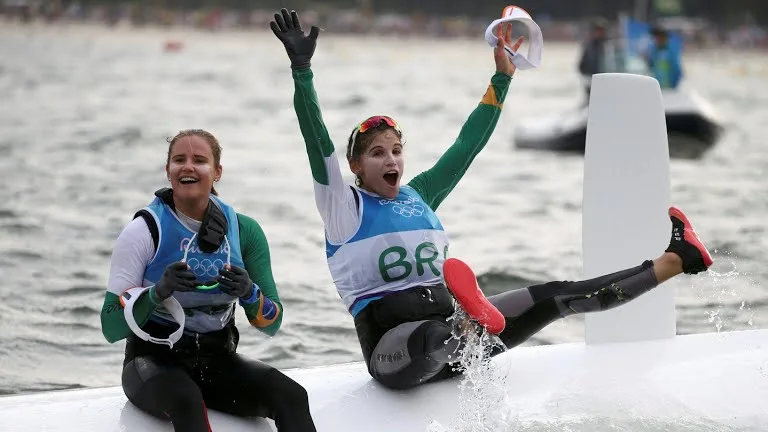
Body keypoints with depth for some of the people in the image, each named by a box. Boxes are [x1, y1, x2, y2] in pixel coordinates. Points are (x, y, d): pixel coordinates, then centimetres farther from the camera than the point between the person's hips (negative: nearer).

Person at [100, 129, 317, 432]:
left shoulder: (244, 230, 2)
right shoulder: (145, 230, -8)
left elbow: (271, 323, 3)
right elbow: (111, 327, -11)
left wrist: (249, 293, -19)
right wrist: (158, 292, -29)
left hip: (217, 360, 3)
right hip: (154, 360, -3)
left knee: (290, 395, -26)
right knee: (186, 400, -39)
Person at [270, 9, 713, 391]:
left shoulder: (419, 195, 17)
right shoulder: (344, 205, 0)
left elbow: (468, 145, 20)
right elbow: (318, 142, -14)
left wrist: (502, 78, 16)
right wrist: (302, 69, -25)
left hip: (452, 322, 6)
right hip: (394, 345, -6)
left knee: (557, 297, -4)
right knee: (432, 337, -49)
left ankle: (676, 259, -5)